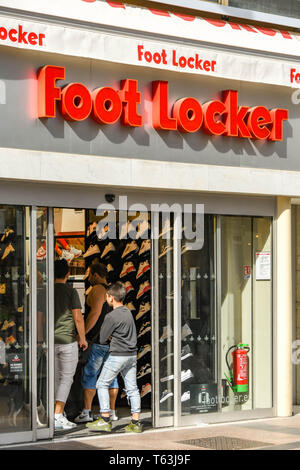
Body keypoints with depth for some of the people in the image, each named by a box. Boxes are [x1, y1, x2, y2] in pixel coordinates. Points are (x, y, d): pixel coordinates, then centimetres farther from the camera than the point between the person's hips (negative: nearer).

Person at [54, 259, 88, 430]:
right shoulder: (71, 292, -8)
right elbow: (78, 318, -10)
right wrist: (82, 338, 2)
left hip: (51, 341, 4)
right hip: (68, 340, -4)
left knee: (55, 378, 13)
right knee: (66, 378, -1)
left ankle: (58, 414, 17)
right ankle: (58, 415, -10)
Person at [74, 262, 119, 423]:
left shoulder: (98, 289, -9)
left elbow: (95, 313, -18)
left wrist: (82, 333, -16)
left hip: (99, 341, -8)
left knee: (89, 375, -4)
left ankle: (86, 412, -6)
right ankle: (112, 411, 11)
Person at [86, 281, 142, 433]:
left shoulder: (111, 316, -15)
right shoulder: (128, 312, 8)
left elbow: (102, 338, -9)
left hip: (118, 355, -7)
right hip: (132, 354, 7)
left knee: (102, 384, 4)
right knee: (132, 387, 7)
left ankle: (105, 420, 1)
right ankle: (135, 422, 6)